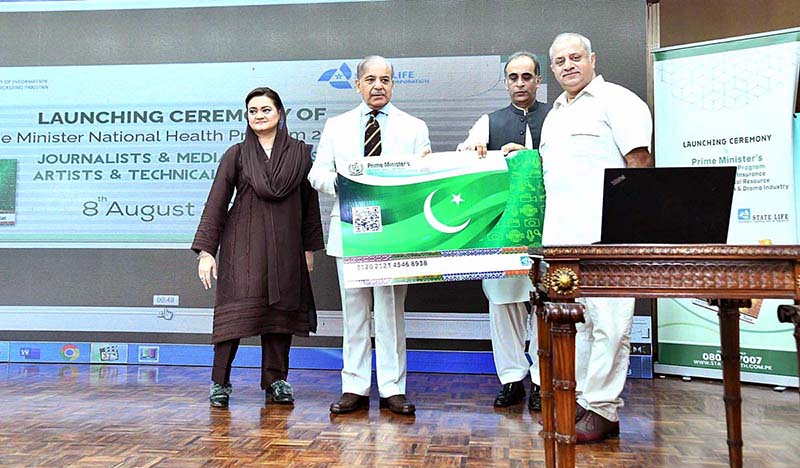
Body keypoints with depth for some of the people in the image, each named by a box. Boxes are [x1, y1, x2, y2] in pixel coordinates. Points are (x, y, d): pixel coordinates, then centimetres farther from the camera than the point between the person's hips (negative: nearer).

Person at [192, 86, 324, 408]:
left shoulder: (300, 153, 8)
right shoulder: (236, 155, 4)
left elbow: (309, 202, 11)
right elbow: (216, 203, 1)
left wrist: (309, 247, 9)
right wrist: (205, 250, -5)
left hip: (285, 246, 2)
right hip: (242, 244, -2)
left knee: (280, 309, 3)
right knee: (235, 309, -7)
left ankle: (276, 383, 14)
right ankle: (220, 383, 5)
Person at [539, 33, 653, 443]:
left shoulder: (616, 101, 0)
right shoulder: (553, 115, 24)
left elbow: (640, 162, -8)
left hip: (604, 234, -8)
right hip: (560, 236, 8)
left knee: (607, 322, -4)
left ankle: (602, 410, 3)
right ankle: (577, 400, 20)